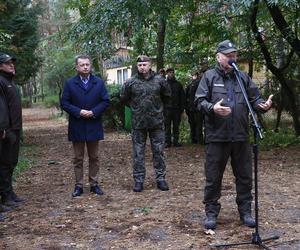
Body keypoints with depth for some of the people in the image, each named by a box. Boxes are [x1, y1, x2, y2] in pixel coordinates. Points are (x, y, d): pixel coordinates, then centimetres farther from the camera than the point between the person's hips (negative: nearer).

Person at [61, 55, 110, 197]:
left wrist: (94, 112, -13)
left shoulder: (99, 82, 4)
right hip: (77, 127, -1)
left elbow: (106, 101, 1)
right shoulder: (70, 84, 1)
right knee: (78, 158, 6)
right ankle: (79, 186, 13)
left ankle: (94, 184, 19)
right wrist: (79, 112, -16)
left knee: (94, 157, 10)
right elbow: (64, 103, -2)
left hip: (94, 126, 1)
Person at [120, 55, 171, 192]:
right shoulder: (130, 82, -3)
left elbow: (167, 95, 15)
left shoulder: (159, 80, -1)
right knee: (138, 153, 6)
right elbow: (123, 98, 12)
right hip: (138, 123, 0)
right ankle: (139, 180, 16)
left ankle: (161, 178, 19)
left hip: (157, 122, 0)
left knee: (159, 151, 7)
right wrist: (135, 107, 11)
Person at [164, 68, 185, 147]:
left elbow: (182, 97, 10)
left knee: (176, 126, 6)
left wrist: (182, 108, 3)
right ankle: (167, 141, 5)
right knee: (167, 126, 0)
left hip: (176, 109, 2)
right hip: (167, 108, -2)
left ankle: (176, 141, 12)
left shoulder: (178, 84, 10)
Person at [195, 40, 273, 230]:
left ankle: (245, 211, 25)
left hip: (241, 137, 3)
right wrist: (212, 108, -23)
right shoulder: (209, 77, 2)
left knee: (245, 176, 11)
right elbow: (199, 100, -3)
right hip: (217, 136, -3)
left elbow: (255, 99, 12)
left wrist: (264, 105, -10)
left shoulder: (243, 77, 11)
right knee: (213, 177, 5)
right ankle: (211, 212, 19)